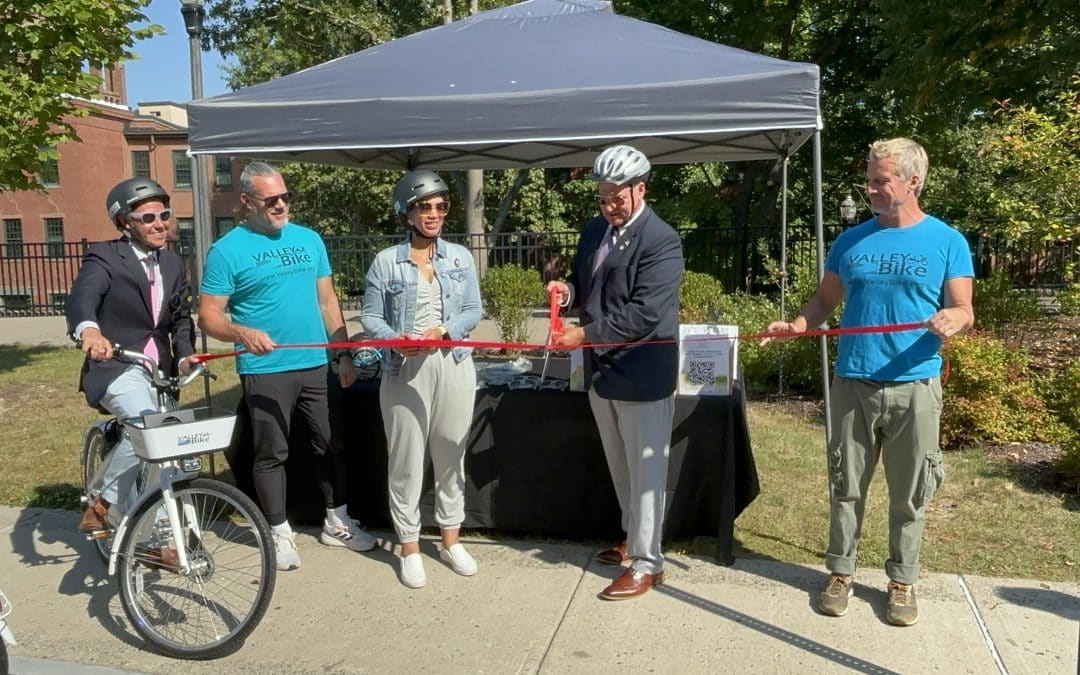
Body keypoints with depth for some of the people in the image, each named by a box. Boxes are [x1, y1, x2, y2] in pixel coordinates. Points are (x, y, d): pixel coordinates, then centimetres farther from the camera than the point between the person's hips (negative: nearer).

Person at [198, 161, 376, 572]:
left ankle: (337, 523, 29)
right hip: (265, 371, -4)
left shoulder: (309, 239, 8)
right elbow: (208, 316, -7)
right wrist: (242, 332, -27)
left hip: (316, 365, 4)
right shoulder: (227, 250, -6)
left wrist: (345, 355, 7)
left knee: (330, 445, 13)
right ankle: (280, 533, 23)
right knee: (271, 454, 7)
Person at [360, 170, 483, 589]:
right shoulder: (386, 261, -1)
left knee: (451, 454, 11)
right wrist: (397, 340, -21)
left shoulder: (460, 257, 6)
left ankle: (451, 539, 27)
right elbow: (370, 316, -2)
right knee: (406, 459, 3)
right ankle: (409, 547, 18)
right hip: (404, 370, -2)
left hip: (452, 366, 2)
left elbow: (474, 311, 3)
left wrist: (442, 331, -15)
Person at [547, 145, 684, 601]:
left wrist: (584, 335, -24)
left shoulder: (661, 241, -16)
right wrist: (567, 289, -4)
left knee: (646, 471, 4)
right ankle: (634, 537, 41)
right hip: (602, 371, 8)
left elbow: (643, 314, -23)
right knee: (620, 467, 22)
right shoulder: (594, 230, 8)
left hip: (642, 374, -8)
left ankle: (647, 563, 17)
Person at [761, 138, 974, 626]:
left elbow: (963, 311, 0)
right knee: (846, 486, 10)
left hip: (914, 386, -2)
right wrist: (797, 325, -7)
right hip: (852, 383, 2)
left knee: (909, 493, 8)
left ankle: (902, 581, 24)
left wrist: (952, 320, -24)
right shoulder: (851, 241, 8)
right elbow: (826, 300, 12)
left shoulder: (947, 242, 1)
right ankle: (841, 571, 24)